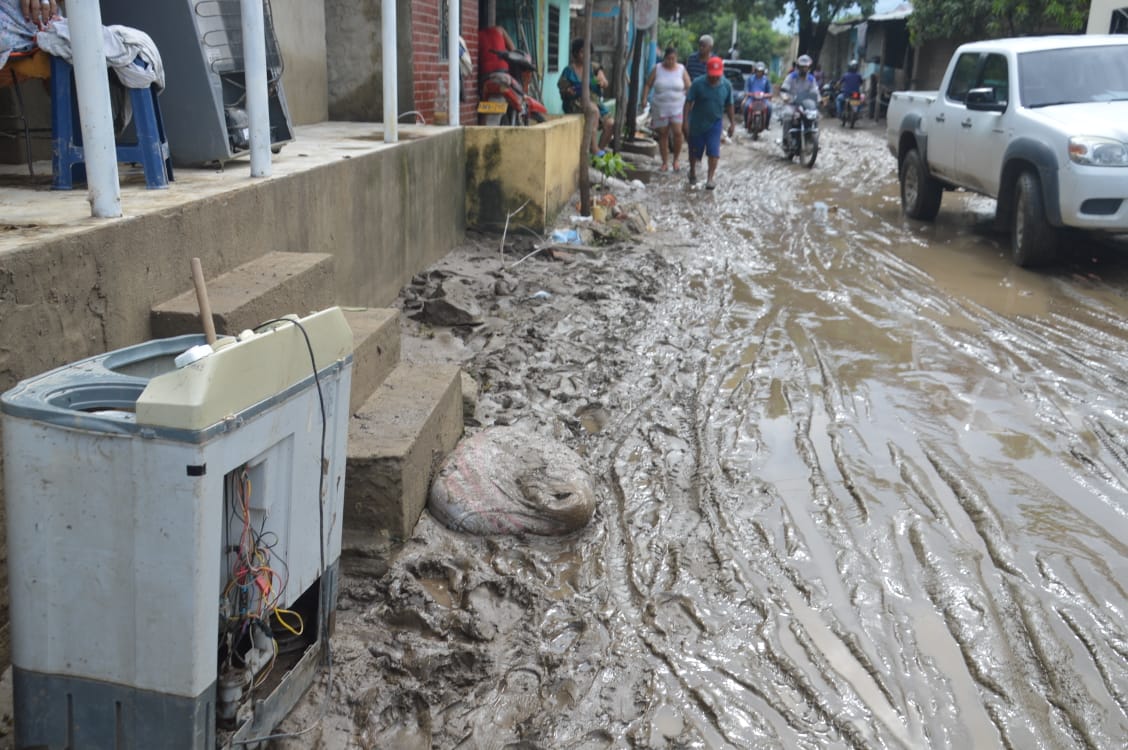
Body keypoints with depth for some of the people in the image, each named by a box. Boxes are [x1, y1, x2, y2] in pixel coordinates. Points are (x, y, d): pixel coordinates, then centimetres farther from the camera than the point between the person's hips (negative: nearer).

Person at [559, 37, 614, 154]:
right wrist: (568, 91, -21)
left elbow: (605, 83, -1)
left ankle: (600, 150, -4)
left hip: (595, 100, 4)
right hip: (576, 102, -4)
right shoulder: (569, 71, 0)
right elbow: (562, 91, 4)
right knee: (593, 110, -36)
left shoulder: (593, 67, 10)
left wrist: (602, 82, -26)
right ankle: (594, 149, -37)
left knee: (610, 123, -20)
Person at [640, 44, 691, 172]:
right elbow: (648, 85, 5)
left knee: (677, 132, -13)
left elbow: (689, 88, 2)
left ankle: (676, 160, 5)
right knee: (662, 135, 5)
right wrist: (644, 98, -8)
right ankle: (665, 162, 16)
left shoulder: (681, 69, 1)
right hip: (661, 108, 1)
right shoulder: (657, 69, 2)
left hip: (677, 107, -1)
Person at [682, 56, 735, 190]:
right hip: (697, 123, -1)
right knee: (694, 151, 12)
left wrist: (732, 123, 5)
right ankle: (692, 172, 36)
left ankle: (710, 179, -5)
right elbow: (689, 102, -11)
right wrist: (685, 121, -16)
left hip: (715, 123, 1)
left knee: (713, 152, -10)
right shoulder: (698, 83, -14)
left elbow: (729, 105, 4)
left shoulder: (726, 85, -6)